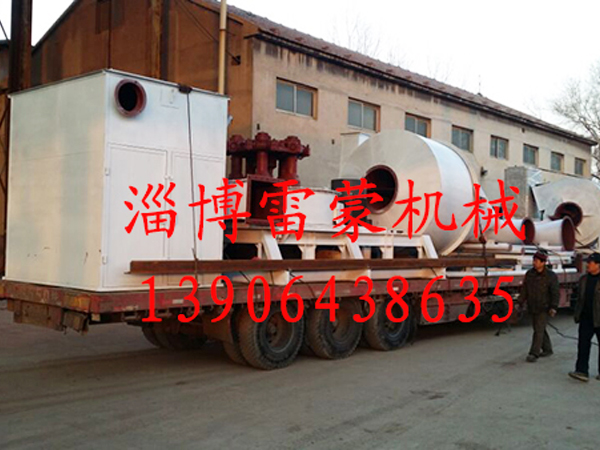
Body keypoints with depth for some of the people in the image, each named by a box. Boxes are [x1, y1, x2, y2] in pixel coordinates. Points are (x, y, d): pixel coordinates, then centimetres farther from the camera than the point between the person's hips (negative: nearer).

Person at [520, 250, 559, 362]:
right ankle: (547, 349, 30)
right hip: (532, 307, 6)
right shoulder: (529, 273, 4)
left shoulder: (551, 276, -9)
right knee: (539, 329, 14)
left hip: (544, 308, -6)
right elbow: (524, 289, 9)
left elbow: (555, 293, -10)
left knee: (539, 330, -9)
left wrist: (554, 307, -19)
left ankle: (534, 353, -9)